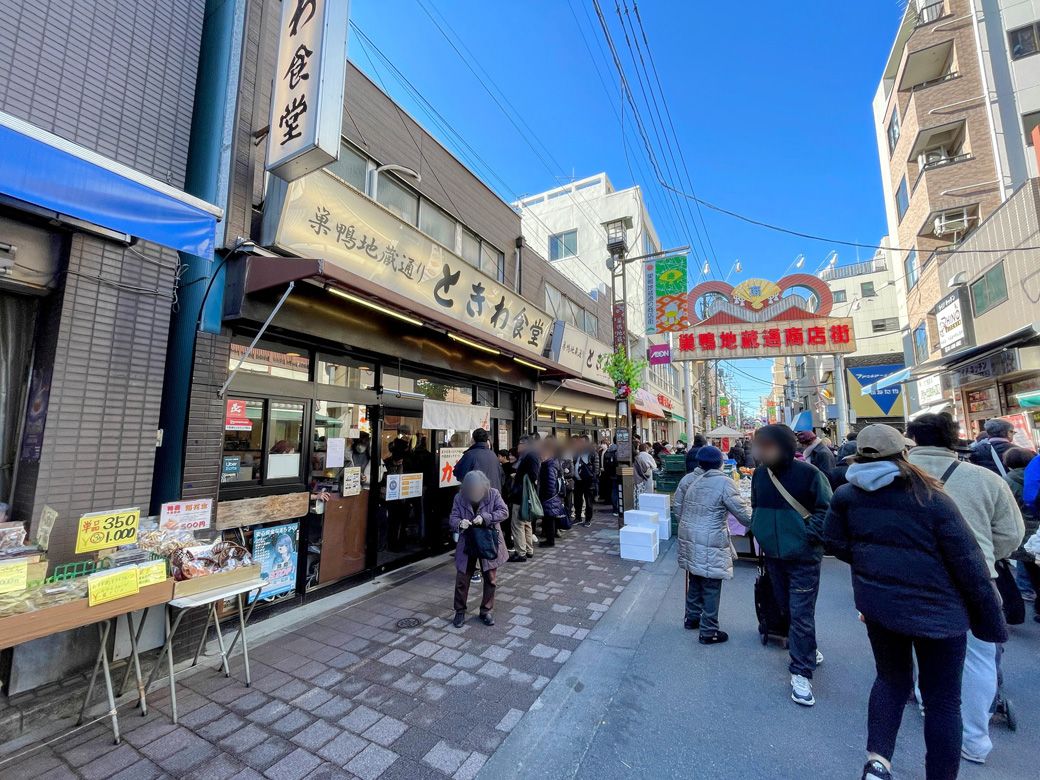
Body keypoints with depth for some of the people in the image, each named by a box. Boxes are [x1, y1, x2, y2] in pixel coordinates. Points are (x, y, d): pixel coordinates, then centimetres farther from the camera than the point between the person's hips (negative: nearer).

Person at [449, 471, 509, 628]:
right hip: (467, 544, 1)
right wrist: (459, 523, -32)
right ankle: (460, 611, 28)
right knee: (462, 578, 7)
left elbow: (504, 512, -15)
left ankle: (486, 611, 29)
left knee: (490, 578, 10)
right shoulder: (459, 497, -8)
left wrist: (485, 518, -29)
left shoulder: (493, 494, -11)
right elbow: (452, 518, -8)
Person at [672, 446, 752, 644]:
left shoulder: (688, 479, 2)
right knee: (711, 587, 8)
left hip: (688, 538, 6)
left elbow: (676, 506, 9)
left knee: (694, 581, 22)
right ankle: (708, 632, 20)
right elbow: (743, 512, -11)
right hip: (710, 544, -6)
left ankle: (691, 618, 37)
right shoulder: (724, 483, -16)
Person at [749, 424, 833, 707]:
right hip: (773, 555, 5)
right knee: (787, 608, 19)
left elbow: (827, 509, -10)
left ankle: (801, 673, 12)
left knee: (801, 613, -1)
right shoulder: (759, 474, 0)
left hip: (803, 557, -5)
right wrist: (760, 531, 6)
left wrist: (809, 535, -17)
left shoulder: (808, 473, -15)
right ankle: (807, 649, 42)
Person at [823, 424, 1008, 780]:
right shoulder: (932, 499, -13)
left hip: (878, 603, 3)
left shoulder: (846, 495, -6)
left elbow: (834, 544, 2)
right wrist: (991, 621, 1)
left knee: (891, 679, 22)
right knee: (942, 699, 14)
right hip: (937, 610, -2)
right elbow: (969, 564, -10)